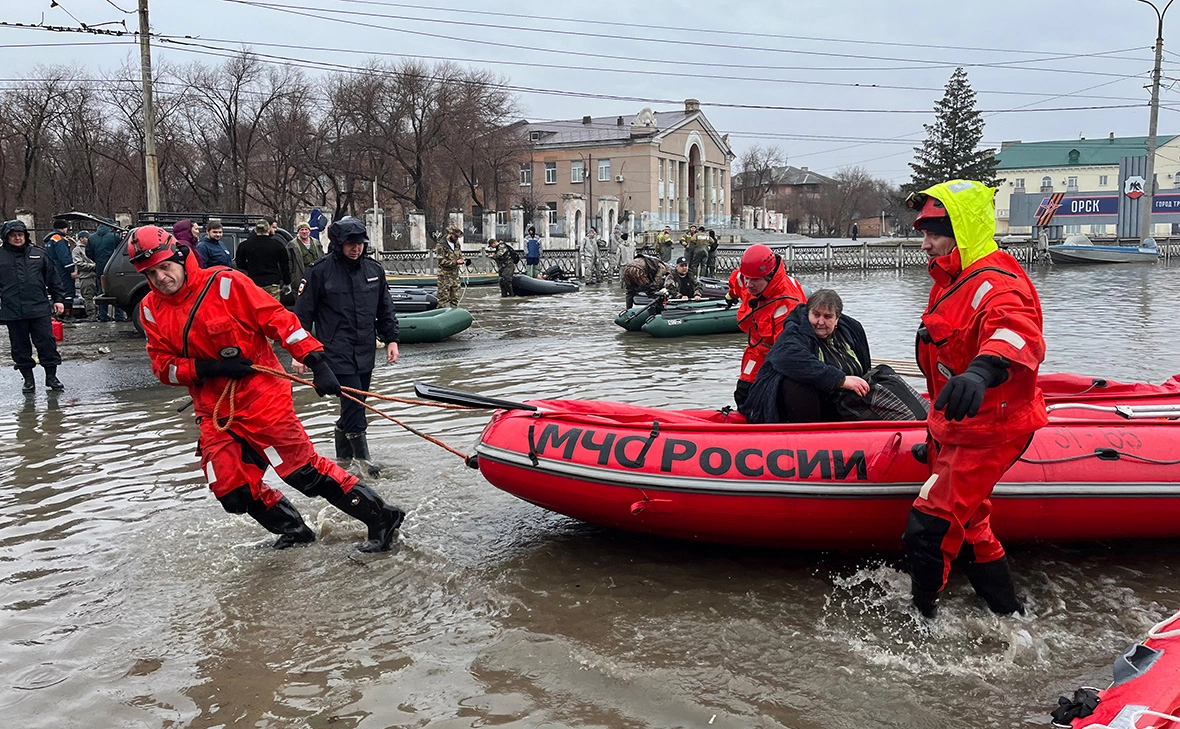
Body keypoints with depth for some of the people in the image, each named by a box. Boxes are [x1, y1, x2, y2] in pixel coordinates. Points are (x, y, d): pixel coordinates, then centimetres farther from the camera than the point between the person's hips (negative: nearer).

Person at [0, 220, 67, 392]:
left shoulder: (39, 254, 7)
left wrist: (58, 299, 7)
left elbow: (53, 278, 11)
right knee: (20, 347, 8)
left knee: (47, 342, 0)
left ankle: (51, 376, 12)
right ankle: (28, 379, 19)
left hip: (40, 309, 0)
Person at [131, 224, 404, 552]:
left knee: (303, 470, -7)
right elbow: (164, 365, 3)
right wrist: (208, 368, -15)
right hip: (214, 412, 6)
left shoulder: (224, 282, -12)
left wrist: (316, 360, -21)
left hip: (261, 395, -6)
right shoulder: (152, 309, 4)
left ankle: (381, 518, 3)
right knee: (233, 492, 2)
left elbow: (278, 318, -14)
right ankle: (292, 528, 26)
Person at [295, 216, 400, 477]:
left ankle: (343, 456, 24)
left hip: (365, 351, 6)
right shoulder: (319, 271, -8)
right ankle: (363, 456, 2)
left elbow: (385, 309, 18)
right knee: (353, 402, -10)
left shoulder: (374, 270, 7)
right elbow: (303, 313, -5)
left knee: (353, 405, 11)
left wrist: (391, 339, 12)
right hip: (336, 351, -5)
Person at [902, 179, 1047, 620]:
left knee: (928, 532, -12)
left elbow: (1019, 334, -46)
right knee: (967, 523, 22)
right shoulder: (954, 281, 10)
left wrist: (983, 371, -66)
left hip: (987, 431, -11)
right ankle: (1008, 614, 38)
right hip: (958, 426, 11)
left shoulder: (997, 285, -22)